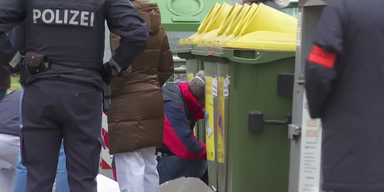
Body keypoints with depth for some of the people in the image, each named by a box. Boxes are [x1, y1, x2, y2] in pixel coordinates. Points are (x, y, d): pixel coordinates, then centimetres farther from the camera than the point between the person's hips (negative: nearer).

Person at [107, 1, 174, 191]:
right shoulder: (155, 25, 11)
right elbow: (166, 68, 16)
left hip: (127, 104, -9)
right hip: (152, 100, 9)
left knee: (130, 168, -6)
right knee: (149, 165, 16)